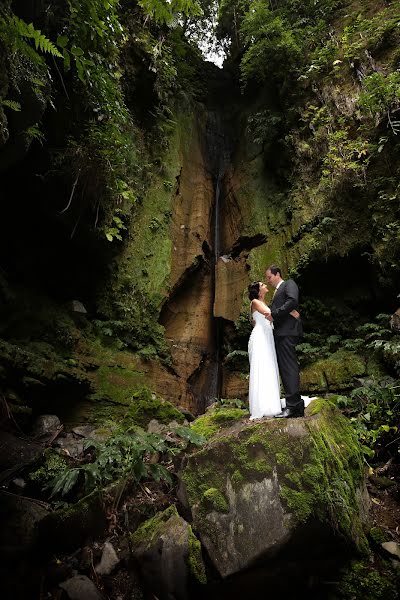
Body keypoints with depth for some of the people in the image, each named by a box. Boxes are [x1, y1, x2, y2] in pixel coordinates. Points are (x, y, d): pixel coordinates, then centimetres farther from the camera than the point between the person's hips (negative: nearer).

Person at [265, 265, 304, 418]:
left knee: (288, 367, -12)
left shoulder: (289, 284, 4)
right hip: (279, 333, 9)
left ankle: (293, 405, -12)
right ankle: (297, 405, 10)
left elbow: (293, 301, -14)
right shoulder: (277, 292, 30)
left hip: (287, 331, -9)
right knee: (284, 368, 6)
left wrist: (274, 314, -14)